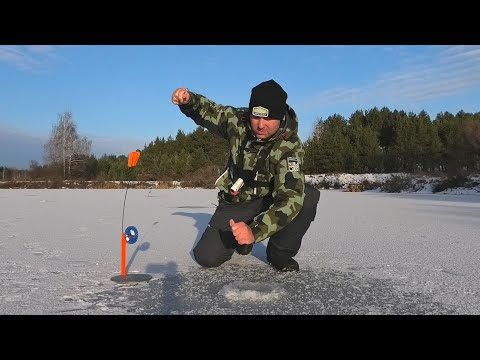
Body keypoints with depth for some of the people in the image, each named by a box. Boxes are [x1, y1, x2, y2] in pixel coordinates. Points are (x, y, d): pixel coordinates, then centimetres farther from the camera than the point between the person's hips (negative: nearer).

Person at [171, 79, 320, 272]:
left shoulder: (290, 147, -29)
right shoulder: (237, 120, -16)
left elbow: (290, 198, -40)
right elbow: (207, 110, 4)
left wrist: (255, 231, -52)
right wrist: (188, 100, -20)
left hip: (270, 200, -2)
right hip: (236, 201, 3)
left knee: (308, 195, -33)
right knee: (206, 257, -12)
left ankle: (280, 253, -10)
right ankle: (242, 237, 21)